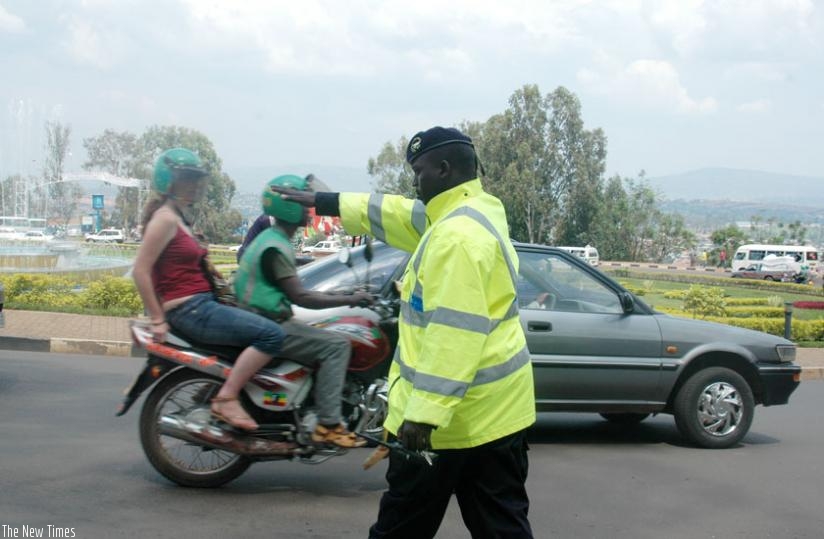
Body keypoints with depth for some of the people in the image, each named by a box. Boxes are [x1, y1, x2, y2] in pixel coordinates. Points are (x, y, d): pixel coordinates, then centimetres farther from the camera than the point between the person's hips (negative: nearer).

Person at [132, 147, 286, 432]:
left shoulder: (180, 217, 18)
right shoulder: (166, 219, -11)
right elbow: (140, 270, -18)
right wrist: (158, 320, -18)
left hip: (200, 306, 10)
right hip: (190, 310, -10)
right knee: (271, 334, -20)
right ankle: (226, 399, -17)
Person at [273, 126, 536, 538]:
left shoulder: (456, 235, -21)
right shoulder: (480, 209, 10)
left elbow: (454, 333, -28)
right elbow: (398, 214, 20)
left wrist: (424, 412, -29)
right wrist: (322, 202, 25)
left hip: (456, 410, -9)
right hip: (498, 409, 9)